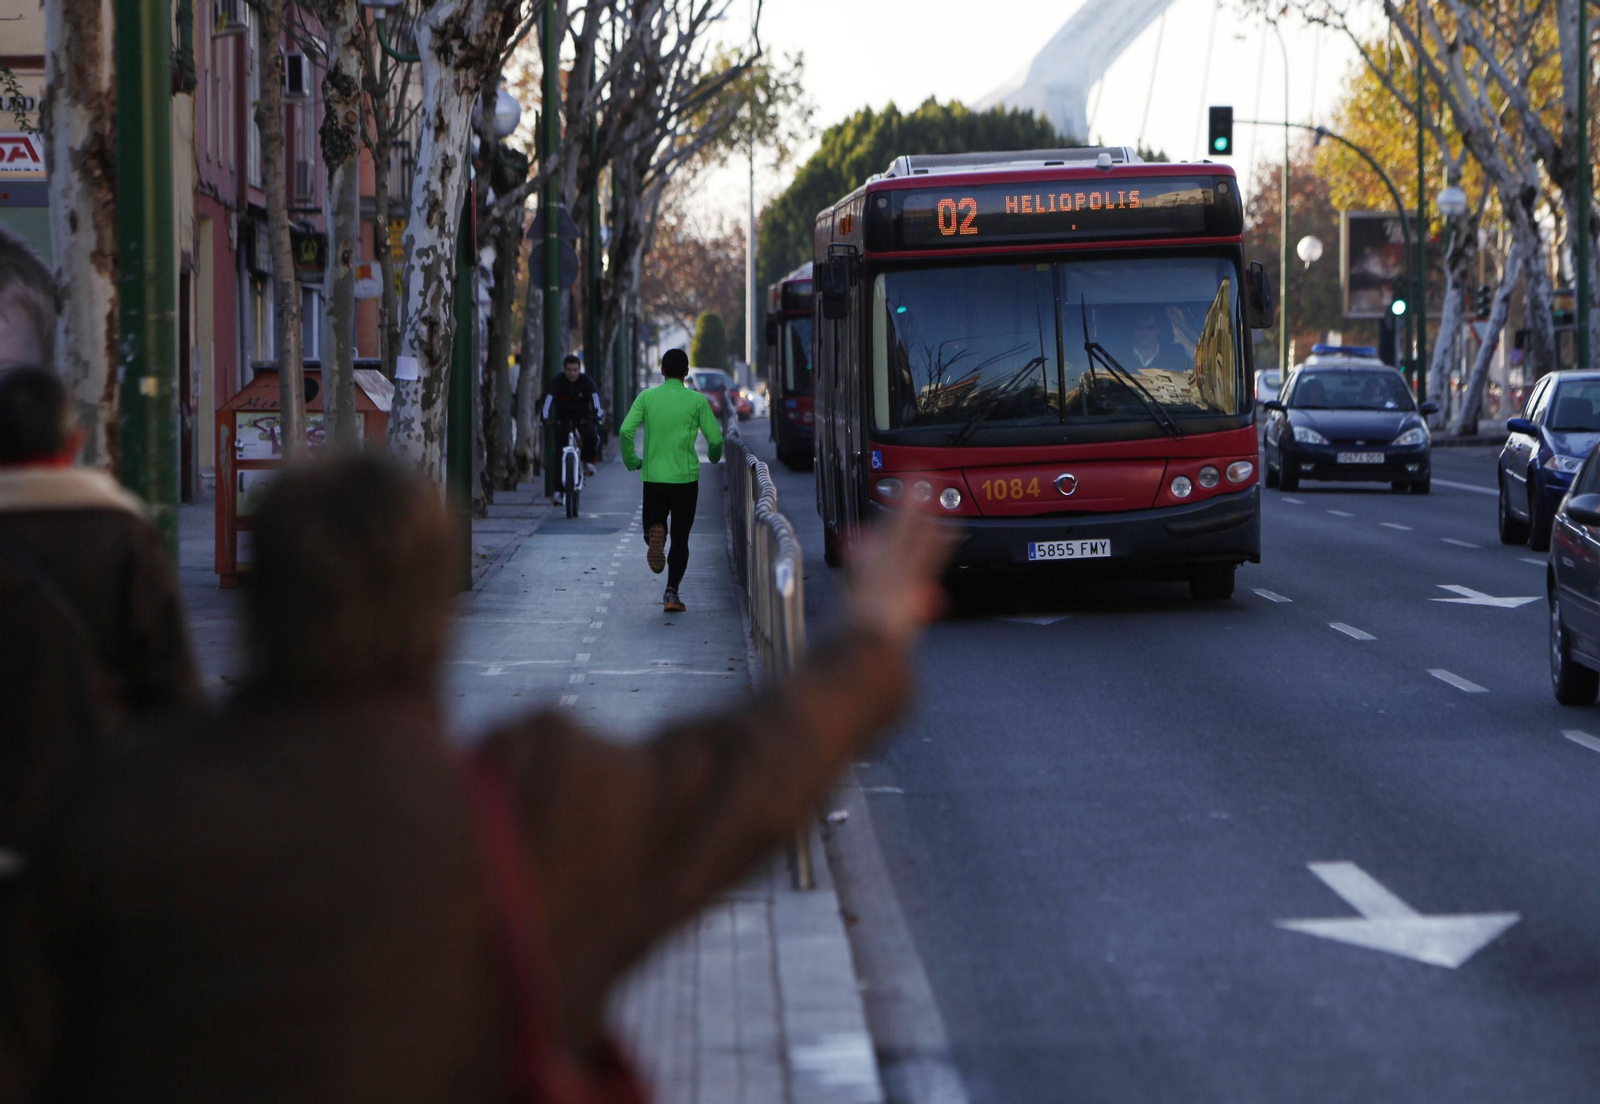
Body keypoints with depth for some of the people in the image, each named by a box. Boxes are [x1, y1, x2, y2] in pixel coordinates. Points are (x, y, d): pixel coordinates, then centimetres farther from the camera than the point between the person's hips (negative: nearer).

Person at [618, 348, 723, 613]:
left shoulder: (647, 398, 2)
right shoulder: (697, 401, -2)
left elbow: (626, 431, -7)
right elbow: (715, 439, -3)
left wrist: (631, 461, 9)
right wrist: (714, 457, 20)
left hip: (653, 477, 1)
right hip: (686, 478, -1)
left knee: (655, 522, 17)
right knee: (680, 538, 7)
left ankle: (654, 533, -21)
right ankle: (672, 592, -5)